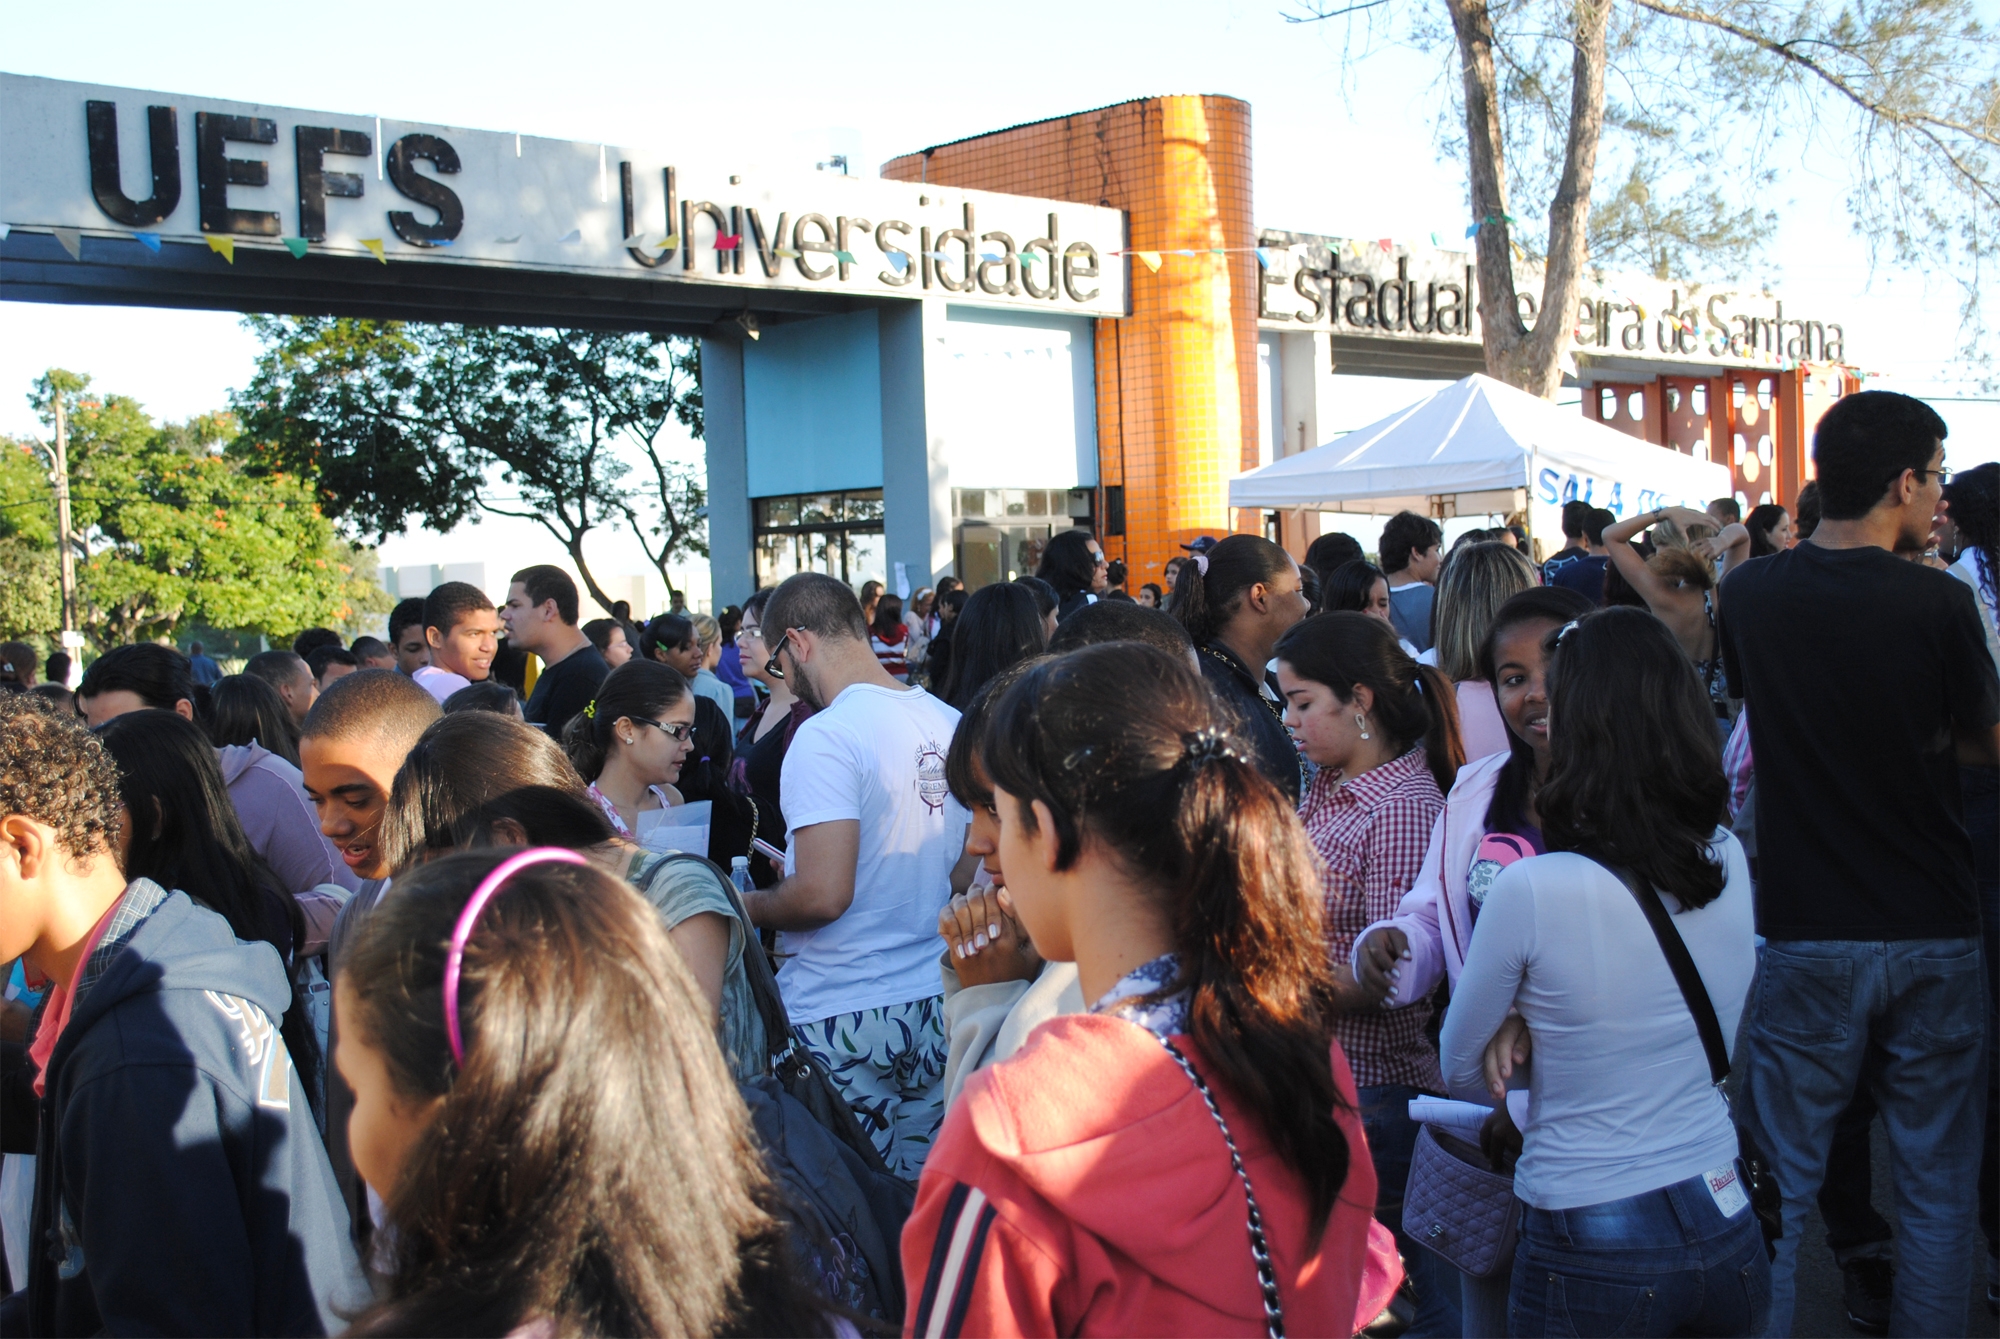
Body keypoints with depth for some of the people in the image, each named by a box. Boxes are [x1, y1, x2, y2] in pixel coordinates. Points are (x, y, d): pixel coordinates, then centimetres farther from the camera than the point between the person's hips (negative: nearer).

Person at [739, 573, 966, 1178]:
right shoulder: (951, 725, 6)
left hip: (845, 1020, -7)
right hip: (936, 1005, 7)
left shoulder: (825, 735, -16)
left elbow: (823, 895, -23)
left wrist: (745, 905, -4)